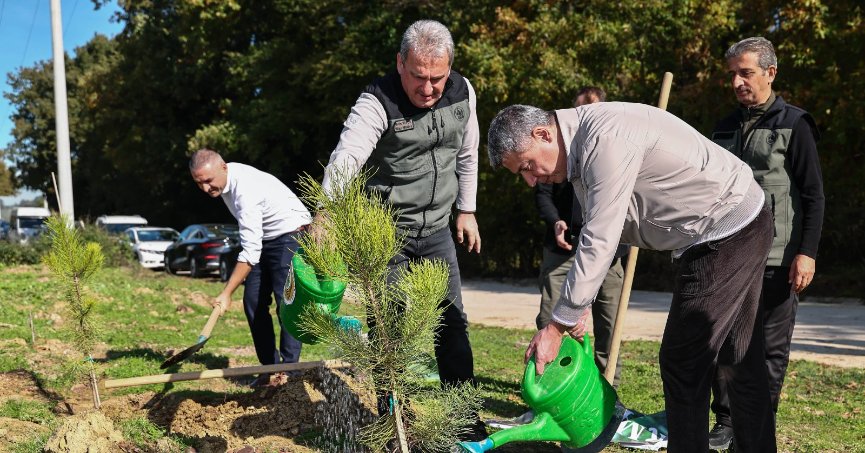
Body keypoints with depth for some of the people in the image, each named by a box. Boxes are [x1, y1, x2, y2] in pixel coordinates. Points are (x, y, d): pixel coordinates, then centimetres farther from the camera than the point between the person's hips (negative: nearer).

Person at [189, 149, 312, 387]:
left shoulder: (246, 190, -31)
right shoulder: (223, 177, -3)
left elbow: (251, 251, -33)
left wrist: (227, 292, -33)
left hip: (291, 234, -9)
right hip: (264, 238, 9)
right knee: (253, 302, 1)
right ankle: (269, 368, 5)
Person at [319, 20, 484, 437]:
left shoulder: (462, 92, -4)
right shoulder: (377, 102, -22)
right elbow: (345, 159, -38)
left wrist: (466, 210, 14)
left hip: (437, 230, 5)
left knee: (453, 322, 9)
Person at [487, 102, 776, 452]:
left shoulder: (605, 137, -25)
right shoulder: (583, 147, 7)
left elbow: (600, 242, -27)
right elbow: (595, 235, 12)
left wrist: (557, 325, -21)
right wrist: (579, 308, 6)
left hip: (727, 232, -10)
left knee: (683, 364, -4)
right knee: (741, 361, 17)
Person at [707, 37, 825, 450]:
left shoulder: (794, 124, -2)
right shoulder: (726, 128, 14)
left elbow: (814, 195, -5)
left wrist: (806, 252, -14)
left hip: (776, 259, -5)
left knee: (771, 346, 3)